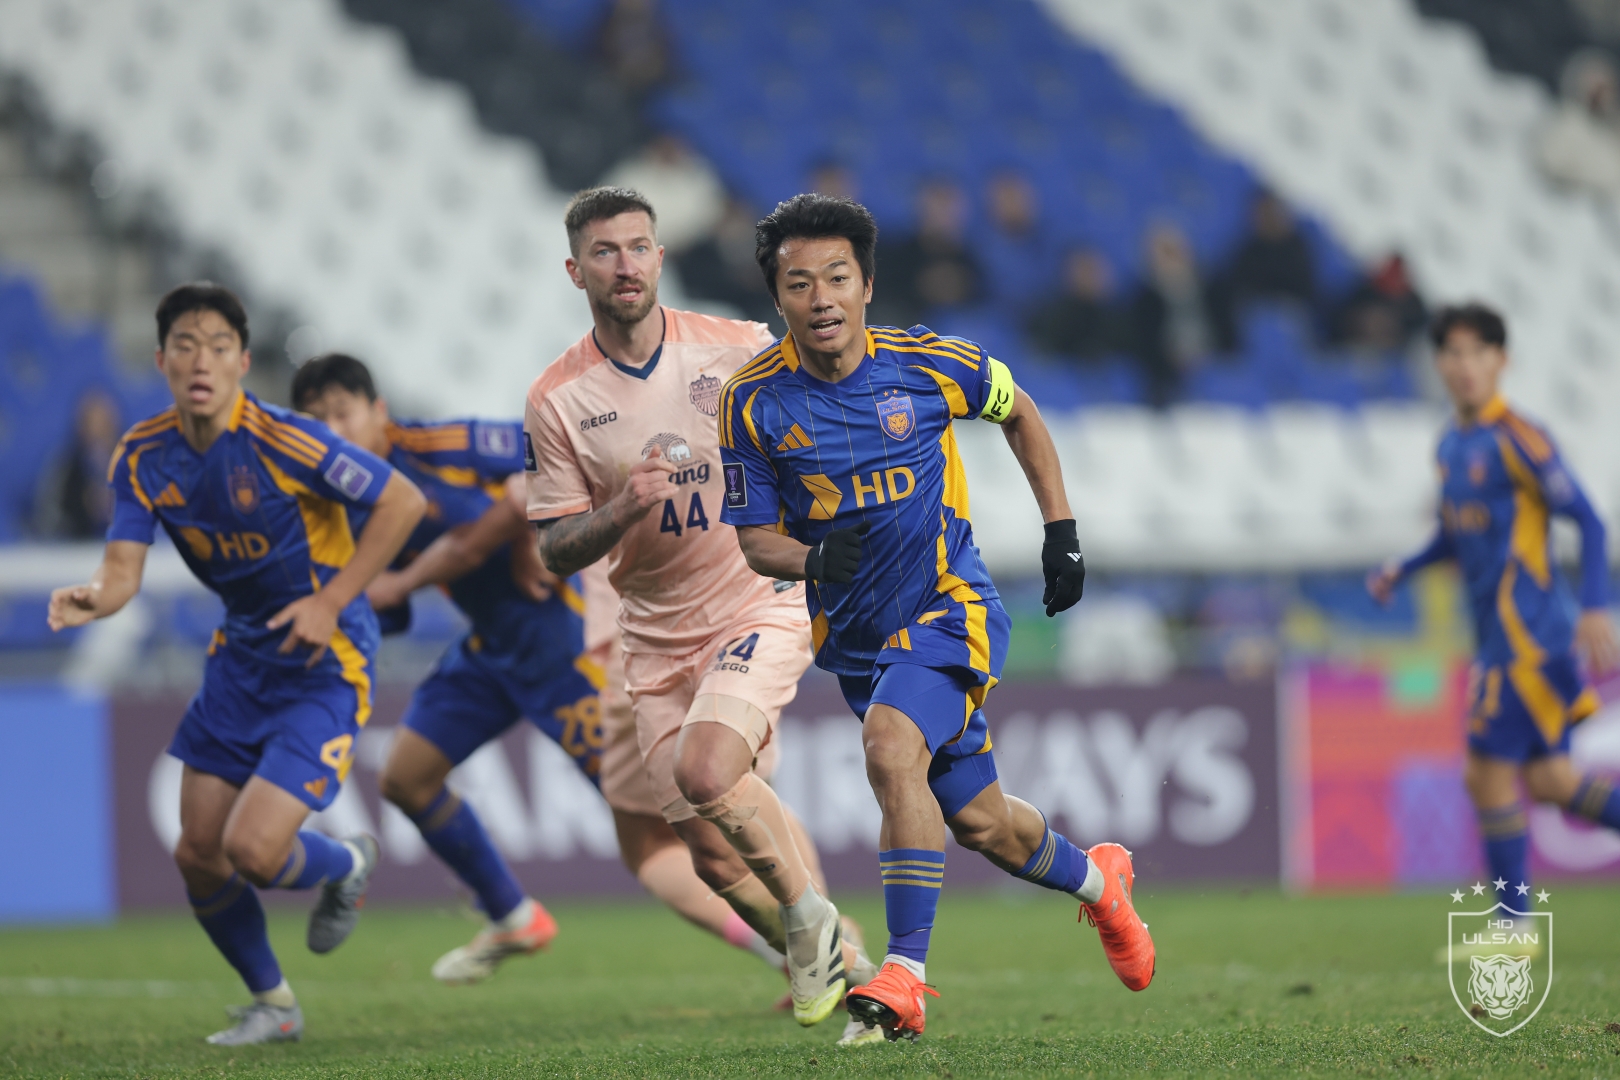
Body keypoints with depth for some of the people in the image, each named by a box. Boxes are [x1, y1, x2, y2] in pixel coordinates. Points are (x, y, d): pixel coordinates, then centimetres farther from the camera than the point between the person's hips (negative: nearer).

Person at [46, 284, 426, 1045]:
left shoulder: (282, 440, -22)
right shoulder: (144, 457, -5)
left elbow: (404, 502, -17)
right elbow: (124, 567, -12)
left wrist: (332, 602, -19)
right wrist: (92, 599, -36)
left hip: (324, 662, -6)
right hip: (241, 656, 6)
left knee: (253, 850, -17)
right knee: (198, 857, 6)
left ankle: (345, 867, 20)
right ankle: (271, 1004, 30)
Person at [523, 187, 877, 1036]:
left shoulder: (742, 351, -6)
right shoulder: (556, 400, -5)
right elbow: (555, 552, -4)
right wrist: (622, 510, -22)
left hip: (763, 602, -3)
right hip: (658, 638, 3)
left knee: (705, 769, -28)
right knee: (713, 856, 2)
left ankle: (809, 918, -4)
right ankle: (835, 966, 26)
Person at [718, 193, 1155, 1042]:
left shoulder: (926, 365, -11)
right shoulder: (754, 400, -9)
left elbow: (1018, 414, 10)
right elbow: (754, 537, -4)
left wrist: (1061, 531, 7)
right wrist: (811, 560, -26)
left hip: (949, 607, -3)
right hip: (855, 636, 3)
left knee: (891, 746, -31)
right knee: (980, 825, 12)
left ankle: (905, 973, -28)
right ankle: (1095, 878, 45)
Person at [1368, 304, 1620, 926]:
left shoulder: (1515, 438, -12)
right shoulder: (1451, 444, 13)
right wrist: (1403, 569, 10)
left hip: (1526, 632, -8)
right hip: (1497, 634, 8)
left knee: (1489, 775, -5)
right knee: (1548, 780, 7)